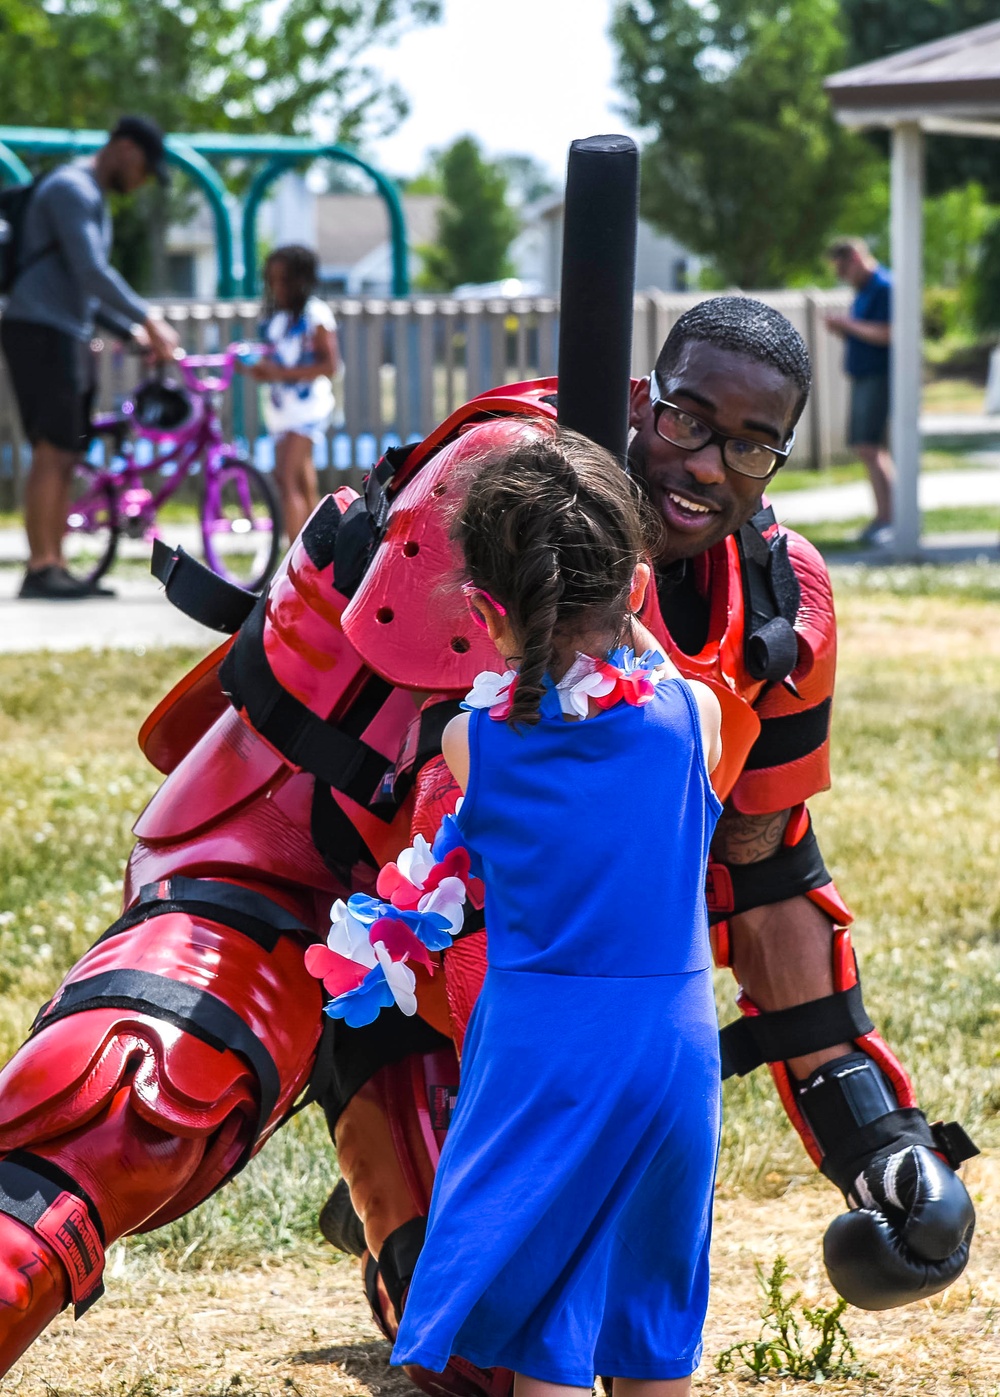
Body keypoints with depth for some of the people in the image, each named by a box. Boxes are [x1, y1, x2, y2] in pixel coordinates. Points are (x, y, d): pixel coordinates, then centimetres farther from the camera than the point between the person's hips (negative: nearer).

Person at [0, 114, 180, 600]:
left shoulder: (94, 200, 23)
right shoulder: (70, 189, -10)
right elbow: (92, 272, -21)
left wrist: (133, 332, 15)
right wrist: (148, 320, -19)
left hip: (69, 337, 10)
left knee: (66, 458, 6)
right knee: (52, 451, -14)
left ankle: (55, 567, 7)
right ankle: (40, 569, -16)